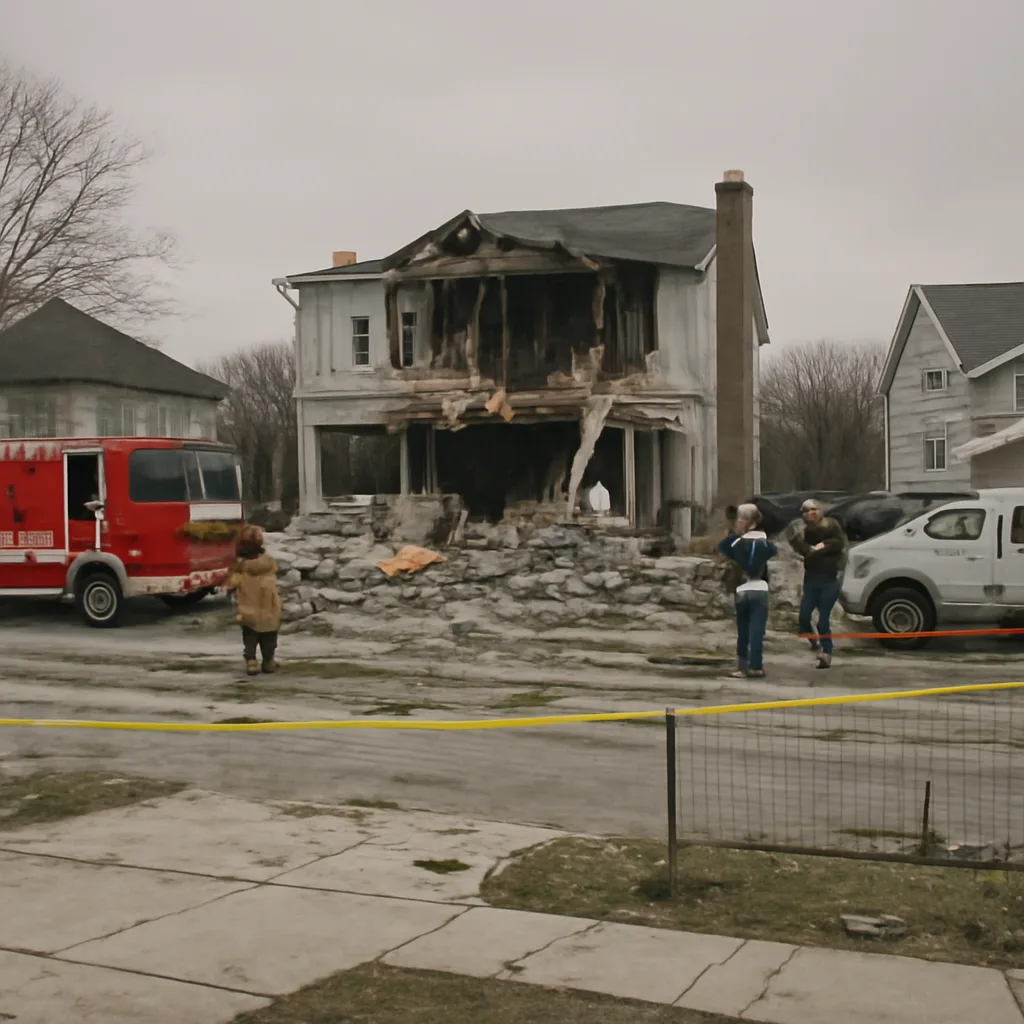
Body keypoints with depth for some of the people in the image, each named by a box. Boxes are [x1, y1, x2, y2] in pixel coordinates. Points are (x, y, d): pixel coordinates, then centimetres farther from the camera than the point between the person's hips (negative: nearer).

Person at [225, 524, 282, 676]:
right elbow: (272, 581, 1)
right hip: (269, 611, 1)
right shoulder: (269, 562, -9)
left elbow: (232, 585, -14)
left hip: (248, 611, -1)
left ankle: (251, 661, -3)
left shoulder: (240, 566, -13)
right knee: (268, 639, 15)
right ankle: (268, 661, 22)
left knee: (250, 638, 10)